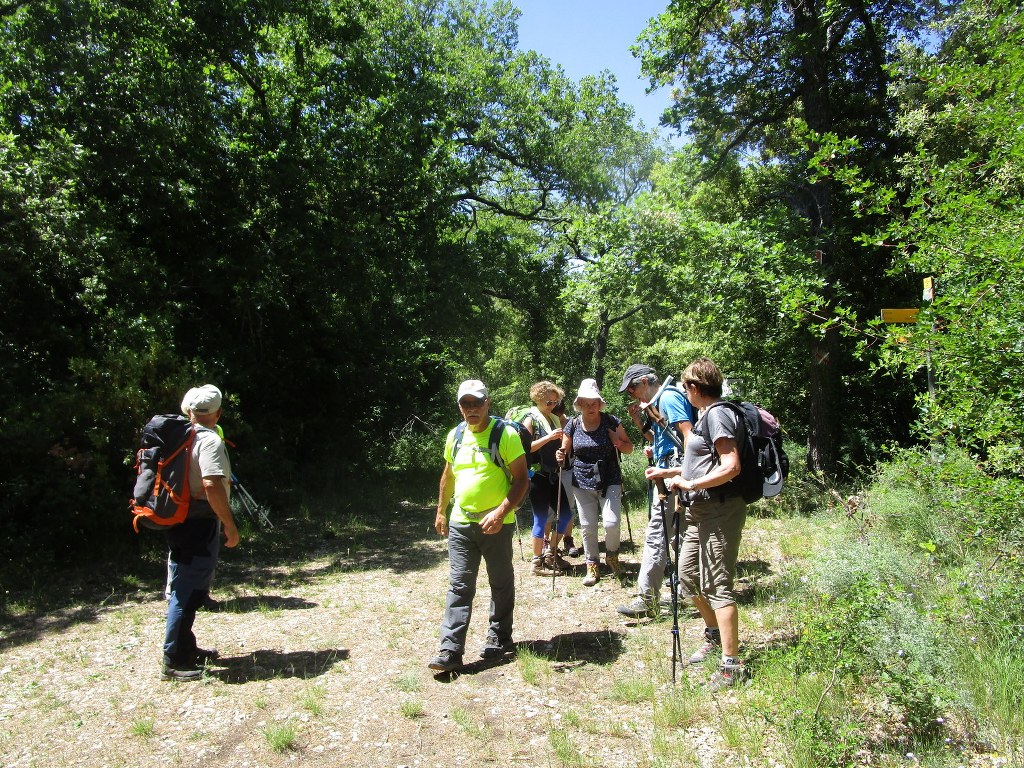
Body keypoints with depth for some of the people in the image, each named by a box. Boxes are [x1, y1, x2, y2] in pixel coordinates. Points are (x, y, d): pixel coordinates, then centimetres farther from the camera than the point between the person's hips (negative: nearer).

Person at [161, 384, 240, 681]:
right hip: (199, 524, -9)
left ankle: (186, 649, 31)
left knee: (185, 588, 19)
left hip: (178, 520, 9)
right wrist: (230, 525, -21)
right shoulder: (210, 440, -16)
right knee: (188, 591, -3)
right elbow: (211, 485, -28)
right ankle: (173, 662, 3)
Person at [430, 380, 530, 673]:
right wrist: (441, 511, 18)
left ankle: (499, 638, 30)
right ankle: (450, 650, 3)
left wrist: (501, 512, -23)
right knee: (459, 586, 2)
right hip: (460, 523, 4)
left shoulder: (506, 434, -11)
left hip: (496, 524, -4)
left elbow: (521, 479, -13)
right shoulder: (455, 436, 6)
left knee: (501, 584, 12)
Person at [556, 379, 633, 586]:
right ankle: (592, 565, 23)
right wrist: (561, 456, -13)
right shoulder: (572, 426, -1)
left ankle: (612, 556, 19)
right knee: (587, 526, 5)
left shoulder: (611, 421, -5)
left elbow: (629, 448, 4)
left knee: (611, 523, -11)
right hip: (583, 483, 2)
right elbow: (565, 453, 10)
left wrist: (619, 442, -18)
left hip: (609, 481, -2)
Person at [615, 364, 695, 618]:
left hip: (671, 475, -11)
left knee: (656, 537, -8)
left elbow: (689, 435, -19)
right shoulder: (659, 402, 20)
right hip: (669, 475, 11)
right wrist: (639, 422, 12)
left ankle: (647, 600, -3)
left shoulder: (669, 397, -10)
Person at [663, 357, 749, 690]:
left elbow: (730, 467, -24)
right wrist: (672, 473, 26)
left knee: (717, 585, -6)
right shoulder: (710, 414, 15)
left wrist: (691, 484, -18)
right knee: (688, 575, 19)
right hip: (703, 510, 11)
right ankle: (714, 635, 38)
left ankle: (731, 665, 3)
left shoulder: (717, 414, -16)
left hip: (719, 510, -11)